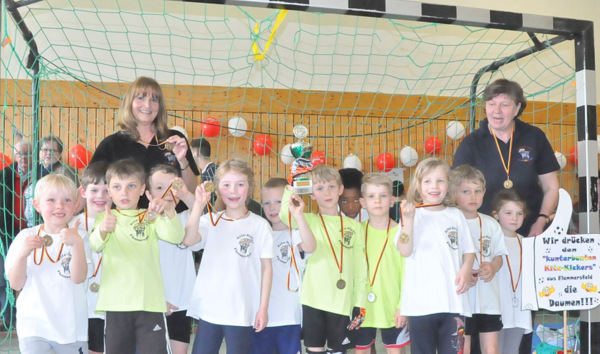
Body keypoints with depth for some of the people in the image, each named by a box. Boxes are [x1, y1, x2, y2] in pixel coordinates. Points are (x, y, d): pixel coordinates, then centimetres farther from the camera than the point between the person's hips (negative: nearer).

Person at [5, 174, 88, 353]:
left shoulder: (77, 237, -1)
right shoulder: (25, 237, 2)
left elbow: (78, 278, -15)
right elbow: (16, 284, -2)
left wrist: (77, 243, -28)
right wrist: (22, 254, -18)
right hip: (34, 326, 0)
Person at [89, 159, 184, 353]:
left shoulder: (151, 218, 7)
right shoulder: (105, 217, 6)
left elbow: (176, 237, -11)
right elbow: (95, 245, -14)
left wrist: (170, 211, -31)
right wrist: (103, 230, -37)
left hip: (150, 302, 0)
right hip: (116, 303, 1)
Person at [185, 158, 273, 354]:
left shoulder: (259, 225, -1)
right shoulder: (211, 220, 3)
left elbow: (266, 268, 1)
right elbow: (189, 240, -15)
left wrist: (263, 308, -1)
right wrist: (199, 204, -20)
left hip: (242, 313, -2)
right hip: (209, 309, 2)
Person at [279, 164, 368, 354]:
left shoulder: (354, 226, 7)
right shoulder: (309, 221, 3)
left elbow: (360, 267, 7)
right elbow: (285, 215, -20)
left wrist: (360, 304, 2)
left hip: (343, 302, 1)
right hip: (313, 300, -1)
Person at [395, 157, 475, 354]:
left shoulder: (456, 216, 11)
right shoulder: (412, 215, 1)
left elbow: (468, 251, 14)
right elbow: (405, 251, -10)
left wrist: (466, 269, -6)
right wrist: (408, 219, -20)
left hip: (453, 301, 2)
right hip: (421, 302, -2)